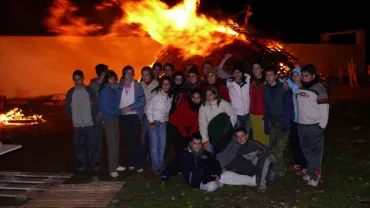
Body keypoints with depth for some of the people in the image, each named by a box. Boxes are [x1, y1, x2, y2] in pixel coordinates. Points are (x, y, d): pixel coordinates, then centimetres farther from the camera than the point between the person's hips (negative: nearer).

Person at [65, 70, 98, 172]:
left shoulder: (89, 90, 1)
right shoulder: (70, 92, 7)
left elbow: (95, 105, 1)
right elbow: (68, 107, 11)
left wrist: (92, 117, -4)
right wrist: (72, 118, 4)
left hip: (89, 123, -2)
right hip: (77, 124, 2)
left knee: (92, 144, 0)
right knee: (78, 145, 5)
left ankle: (96, 164, 11)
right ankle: (82, 165, 15)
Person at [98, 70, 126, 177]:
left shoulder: (116, 89, 5)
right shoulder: (104, 91, -11)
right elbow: (104, 107, -10)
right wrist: (118, 111, -5)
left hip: (116, 118, 6)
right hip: (108, 119, -6)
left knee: (116, 142, 11)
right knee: (112, 144, -6)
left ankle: (115, 165, 23)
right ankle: (112, 169, 0)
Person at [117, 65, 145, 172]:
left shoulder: (137, 86, 2)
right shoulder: (119, 86, 7)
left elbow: (142, 101, -5)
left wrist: (129, 107, -12)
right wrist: (119, 109, -8)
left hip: (134, 115, -2)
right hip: (123, 116, 2)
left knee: (133, 139, -3)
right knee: (129, 140, 4)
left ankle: (132, 163, 6)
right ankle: (135, 163, 10)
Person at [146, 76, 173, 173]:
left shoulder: (170, 96, 9)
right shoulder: (155, 93, -6)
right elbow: (148, 108, -7)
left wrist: (167, 119, 6)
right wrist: (151, 121, -12)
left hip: (163, 123, 5)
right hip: (154, 122, -5)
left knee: (162, 145, 7)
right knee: (154, 145, -4)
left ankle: (161, 165, 19)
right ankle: (156, 167, 4)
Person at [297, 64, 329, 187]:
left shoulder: (319, 89, -9)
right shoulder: (299, 88, 7)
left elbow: (324, 109, -11)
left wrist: (322, 126, -12)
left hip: (315, 126, -6)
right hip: (301, 125, 6)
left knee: (315, 151, -1)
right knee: (306, 150, 14)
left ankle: (314, 175, 7)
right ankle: (312, 172, 27)